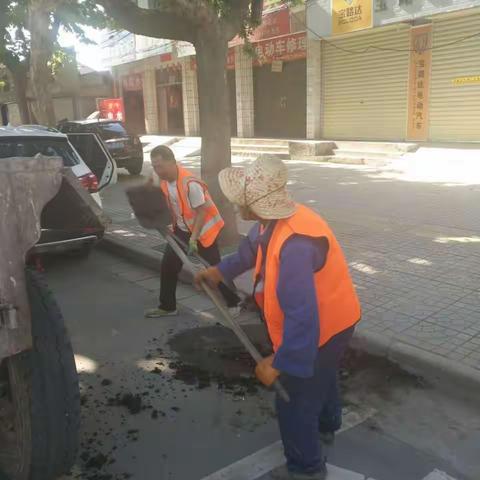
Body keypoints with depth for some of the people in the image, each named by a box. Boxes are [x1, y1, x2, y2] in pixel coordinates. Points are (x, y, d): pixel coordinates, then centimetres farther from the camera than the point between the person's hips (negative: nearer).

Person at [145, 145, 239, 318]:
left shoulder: (190, 184, -31)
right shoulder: (163, 180, -7)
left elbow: (202, 213, -24)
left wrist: (193, 239, -25)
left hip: (203, 229, -7)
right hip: (182, 228, 7)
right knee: (168, 265, 6)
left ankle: (233, 304, 16)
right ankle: (167, 306, 21)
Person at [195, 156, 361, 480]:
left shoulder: (295, 246, -41)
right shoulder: (274, 220, -10)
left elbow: (303, 316, -41)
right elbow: (252, 247, 14)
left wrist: (279, 364, -33)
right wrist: (221, 271, 17)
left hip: (322, 328, -9)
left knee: (295, 399, 10)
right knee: (322, 376, 33)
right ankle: (326, 426, 61)